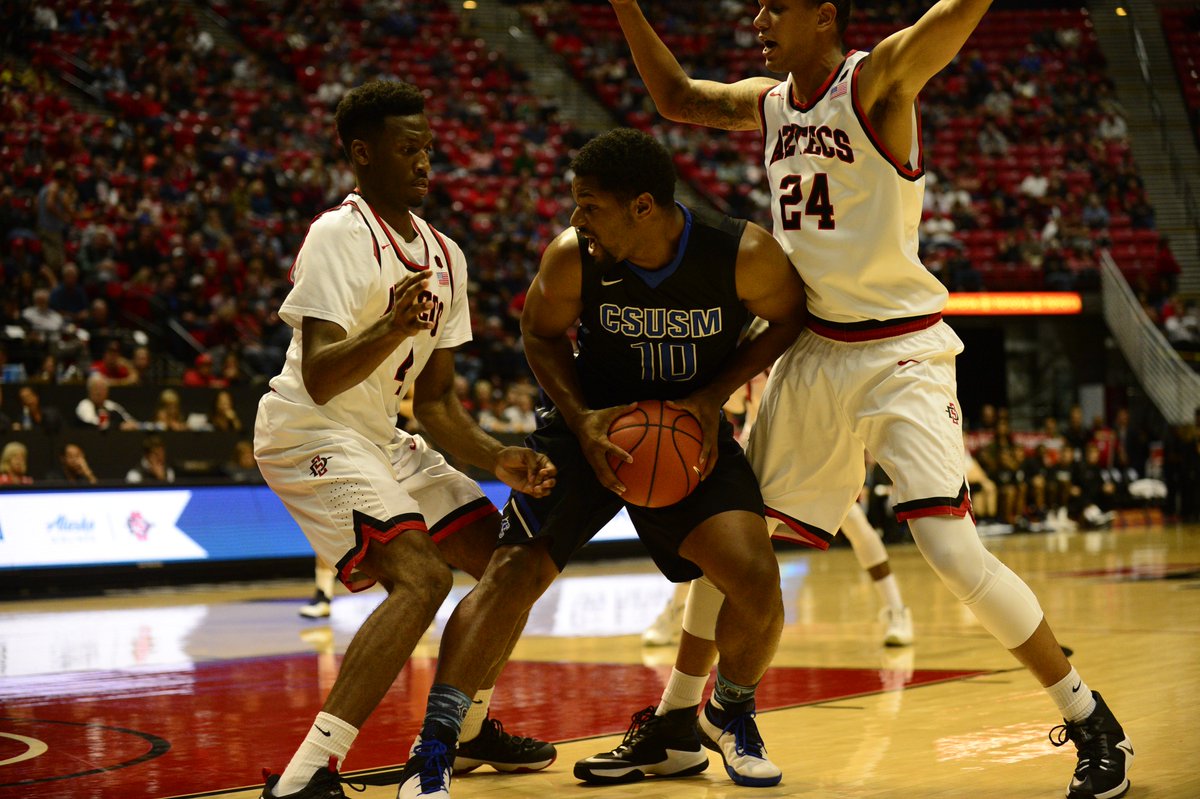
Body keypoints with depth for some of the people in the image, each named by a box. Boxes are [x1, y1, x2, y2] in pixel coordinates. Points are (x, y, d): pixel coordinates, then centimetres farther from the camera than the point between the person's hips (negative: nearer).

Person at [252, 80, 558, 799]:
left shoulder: (444, 256, 8)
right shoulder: (339, 236, -18)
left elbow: (435, 400, 10)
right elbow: (319, 380, -26)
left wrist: (498, 459, -5)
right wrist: (390, 329, -43)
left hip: (380, 438, 9)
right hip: (310, 433, -9)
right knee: (421, 578, -27)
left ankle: (469, 727, 32)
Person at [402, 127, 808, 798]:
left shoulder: (745, 253, -24)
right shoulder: (572, 257, -21)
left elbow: (791, 317, -4)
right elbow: (542, 334, -1)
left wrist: (713, 397, -15)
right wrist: (581, 420, -17)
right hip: (596, 423, 0)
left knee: (756, 580, -17)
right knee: (514, 571, -16)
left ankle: (732, 712, 14)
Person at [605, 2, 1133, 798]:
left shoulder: (877, 80, -12)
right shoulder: (769, 103, 9)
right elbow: (674, 95, 25)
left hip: (900, 354, -7)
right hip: (812, 351, 7)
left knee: (955, 552, -16)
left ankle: (1093, 728, 0)